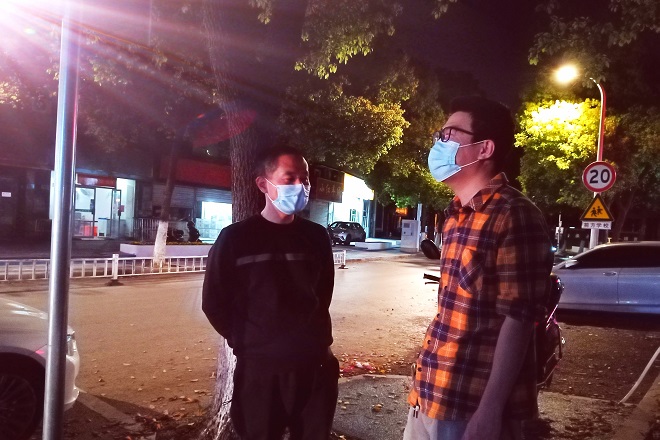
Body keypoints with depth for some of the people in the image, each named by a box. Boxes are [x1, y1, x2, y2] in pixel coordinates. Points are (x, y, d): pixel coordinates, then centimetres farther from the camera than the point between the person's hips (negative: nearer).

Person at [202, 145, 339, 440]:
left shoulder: (317, 237, 4)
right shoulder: (235, 238, -6)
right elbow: (214, 303, 1)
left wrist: (311, 338, 12)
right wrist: (247, 342, 2)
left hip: (315, 364, 3)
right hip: (260, 367, -2)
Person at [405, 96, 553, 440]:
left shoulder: (514, 216, -14)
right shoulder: (456, 215, 10)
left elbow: (518, 319, -18)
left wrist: (491, 409, -19)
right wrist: (425, 381, 15)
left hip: (475, 406, -7)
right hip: (431, 396, 8)